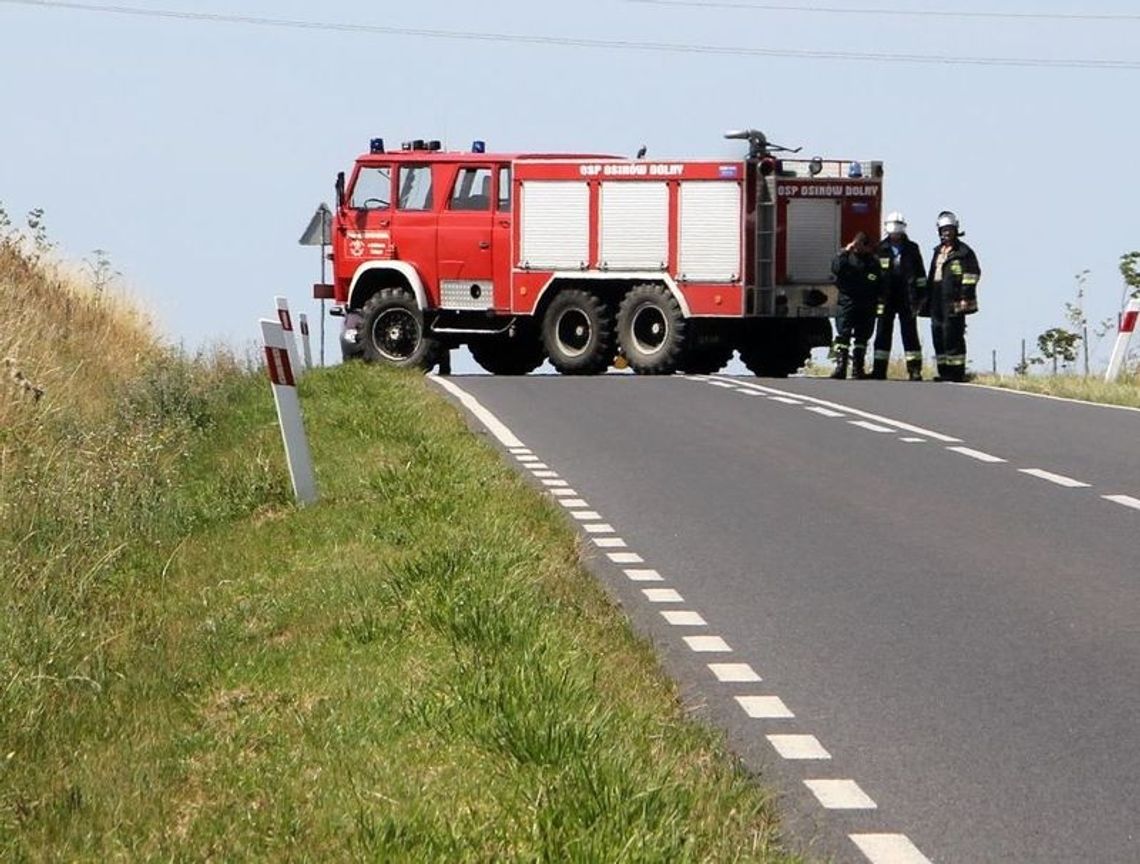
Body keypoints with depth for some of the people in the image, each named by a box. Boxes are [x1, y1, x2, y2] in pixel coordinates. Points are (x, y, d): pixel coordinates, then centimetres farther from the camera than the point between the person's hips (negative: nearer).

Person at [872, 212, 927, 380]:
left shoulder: (912, 248, 6)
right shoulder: (881, 249, 7)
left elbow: (920, 273, 7)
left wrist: (920, 296, 1)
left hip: (907, 299, -1)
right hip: (886, 298, 1)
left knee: (910, 334, 0)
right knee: (883, 333, 3)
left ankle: (915, 370, 0)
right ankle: (879, 369, 6)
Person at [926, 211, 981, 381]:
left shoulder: (963, 252, -2)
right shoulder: (938, 251, 21)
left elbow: (971, 275, -9)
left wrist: (965, 297, -15)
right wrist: (928, 297, 21)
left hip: (954, 302, -8)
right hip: (938, 302, 8)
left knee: (952, 336, -11)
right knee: (938, 335, 7)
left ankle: (956, 372, -9)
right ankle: (944, 371, 13)